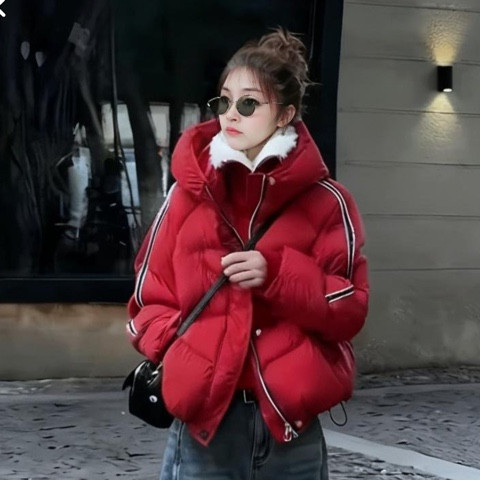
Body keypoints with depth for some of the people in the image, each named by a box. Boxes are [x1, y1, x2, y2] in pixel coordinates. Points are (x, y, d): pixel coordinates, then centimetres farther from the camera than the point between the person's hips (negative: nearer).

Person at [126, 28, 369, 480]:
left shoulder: (326, 202, 2)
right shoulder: (189, 194, 6)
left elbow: (350, 311, 0)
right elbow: (150, 300, 11)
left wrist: (277, 274, -14)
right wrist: (179, 350, -8)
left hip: (292, 421, 0)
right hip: (203, 415, 1)